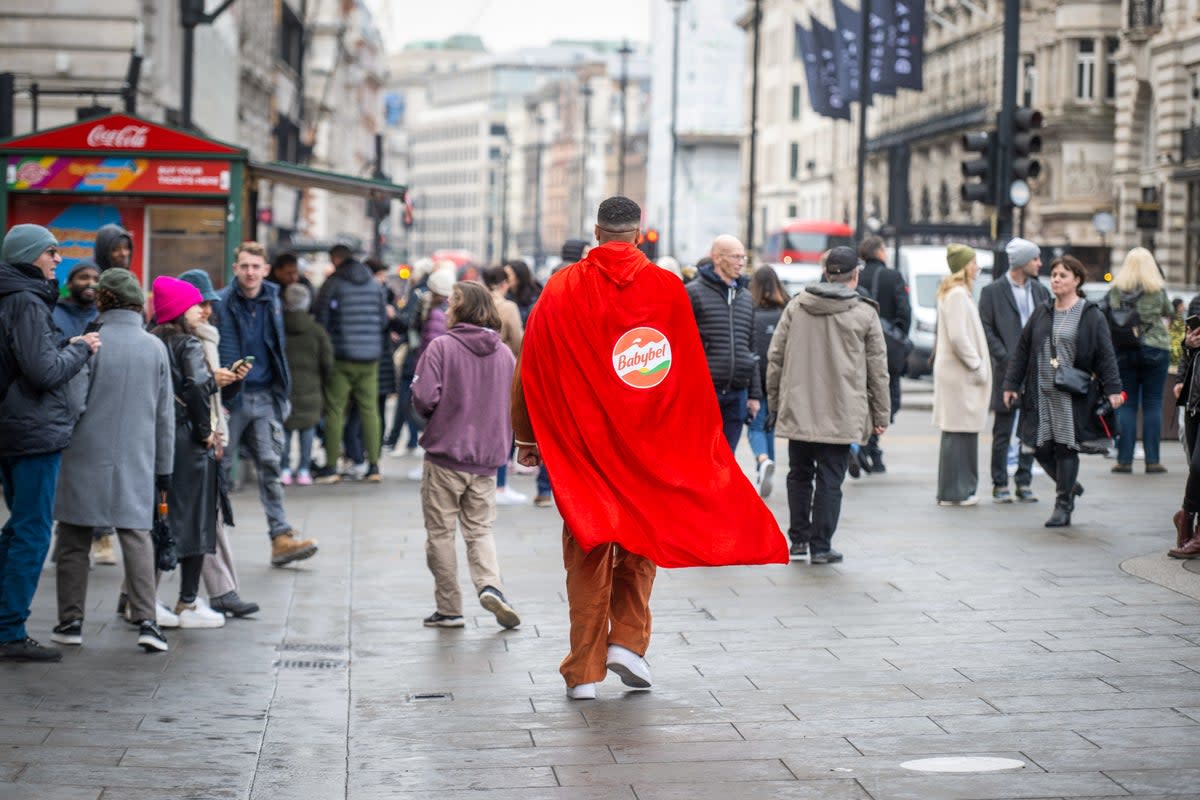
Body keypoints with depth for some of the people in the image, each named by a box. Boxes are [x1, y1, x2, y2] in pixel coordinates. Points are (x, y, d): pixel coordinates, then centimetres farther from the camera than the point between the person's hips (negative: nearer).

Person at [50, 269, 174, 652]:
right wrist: (164, 466, 17)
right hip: (135, 461, 3)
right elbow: (165, 415, 10)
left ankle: (71, 621, 12)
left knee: (74, 541, 8)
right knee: (137, 537, 4)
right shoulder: (156, 348, 6)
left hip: (85, 458, -3)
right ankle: (146, 620, -7)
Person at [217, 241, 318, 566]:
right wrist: (217, 399, -11)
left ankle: (281, 536, -3)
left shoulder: (272, 302, 9)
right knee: (219, 467, 5)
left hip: (265, 396, 4)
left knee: (270, 466, -1)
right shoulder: (221, 303, -6)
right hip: (232, 396, -4)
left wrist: (281, 393, 11)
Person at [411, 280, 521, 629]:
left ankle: (449, 608, 10)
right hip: (487, 460, 4)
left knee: (441, 532, 8)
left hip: (445, 456, -4)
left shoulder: (441, 346, -10)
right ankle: (490, 585, -10)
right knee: (480, 530, 14)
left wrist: (429, 415, 4)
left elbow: (424, 397, -17)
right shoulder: (505, 353, 5)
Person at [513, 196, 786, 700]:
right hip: (649, 443, 0)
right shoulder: (667, 288, -2)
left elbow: (530, 369, 1)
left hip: (581, 442, 0)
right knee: (642, 541, 18)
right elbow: (693, 374, 2)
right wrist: (701, 437, 12)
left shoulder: (561, 291, -2)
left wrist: (527, 437, 9)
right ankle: (628, 640, 5)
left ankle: (584, 671, 6)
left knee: (587, 554, 6)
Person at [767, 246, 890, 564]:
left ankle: (798, 540, 19)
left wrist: (775, 401, 15)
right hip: (841, 415, -3)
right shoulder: (864, 313, -3)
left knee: (799, 475, 15)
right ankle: (821, 546, 4)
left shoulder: (796, 306, 4)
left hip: (797, 410, 3)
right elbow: (878, 369, 0)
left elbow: (775, 357, 6)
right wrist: (881, 415, 7)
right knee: (830, 480, 2)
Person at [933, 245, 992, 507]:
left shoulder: (955, 293, 18)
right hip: (959, 374, -10)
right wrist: (977, 366, -14)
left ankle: (962, 489, 15)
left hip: (958, 373, 10)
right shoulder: (958, 295, -14)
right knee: (958, 433, -7)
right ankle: (953, 492, -4)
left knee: (963, 433, 11)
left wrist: (979, 366, 16)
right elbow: (958, 337, -21)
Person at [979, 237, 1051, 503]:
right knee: (1003, 432, 1)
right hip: (1008, 371, -4)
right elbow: (986, 329, -5)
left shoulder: (1040, 290, 12)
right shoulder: (993, 291, -2)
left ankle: (1024, 482, 15)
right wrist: (1005, 357, -13)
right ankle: (1000, 485, 8)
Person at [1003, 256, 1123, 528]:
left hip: (1072, 396, -5)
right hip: (1041, 394, 5)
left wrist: (1112, 389, -11)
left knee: (1066, 448, -2)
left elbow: (1105, 355, -5)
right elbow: (1022, 350, 14)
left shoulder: (1091, 315, -2)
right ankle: (1069, 486, 29)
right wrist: (1011, 384, 10)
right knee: (1041, 448, 3)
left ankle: (1063, 506, 9)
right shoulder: (1041, 313, 11)